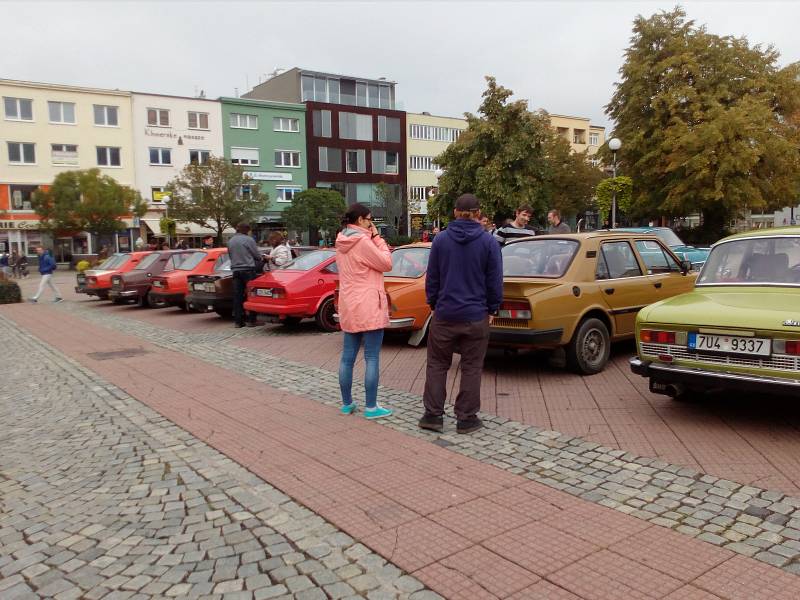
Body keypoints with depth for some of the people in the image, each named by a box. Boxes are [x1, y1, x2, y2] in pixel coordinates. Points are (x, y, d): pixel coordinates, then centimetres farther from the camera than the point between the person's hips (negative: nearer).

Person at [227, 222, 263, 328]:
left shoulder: (230, 241, 12)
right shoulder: (248, 240, -7)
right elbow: (257, 255, -2)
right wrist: (261, 259, 19)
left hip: (236, 270, 6)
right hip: (248, 269, -6)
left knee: (237, 296, 6)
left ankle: (238, 321, 7)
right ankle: (251, 320, -1)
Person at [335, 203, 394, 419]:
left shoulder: (342, 242, 10)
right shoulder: (362, 241, -15)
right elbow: (386, 264, -8)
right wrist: (377, 237, -3)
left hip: (348, 307, 8)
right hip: (369, 307, -8)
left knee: (347, 356, 11)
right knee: (372, 358, -1)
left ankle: (346, 403, 20)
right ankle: (371, 407, 3)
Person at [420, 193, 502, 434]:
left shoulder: (441, 240, -1)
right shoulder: (488, 242, -5)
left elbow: (432, 277, 3)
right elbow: (495, 280, -3)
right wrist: (492, 309, 8)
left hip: (444, 314, 1)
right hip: (476, 315, -1)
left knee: (437, 364, 13)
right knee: (471, 368, 8)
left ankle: (433, 415, 15)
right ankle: (466, 419, 14)